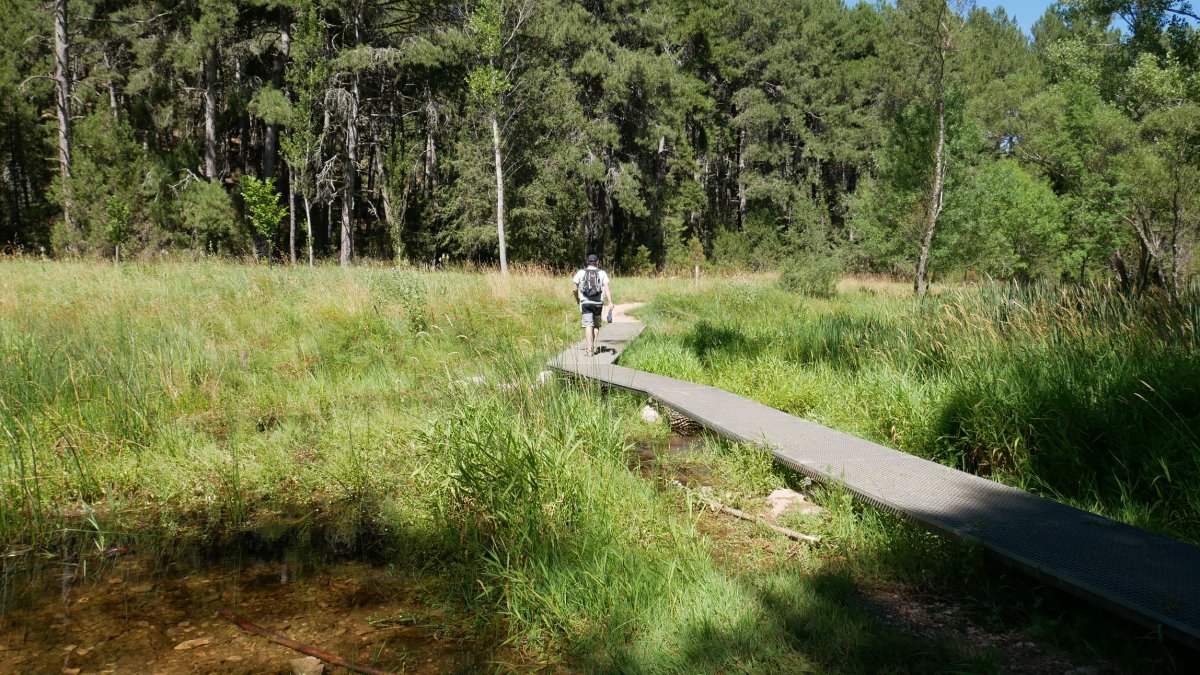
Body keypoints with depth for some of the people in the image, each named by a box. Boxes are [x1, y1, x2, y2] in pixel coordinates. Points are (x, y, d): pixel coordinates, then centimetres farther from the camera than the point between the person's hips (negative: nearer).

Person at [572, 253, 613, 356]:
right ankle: (594, 346, 18)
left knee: (588, 325, -3)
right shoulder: (602, 273, 3)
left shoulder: (580, 273, 5)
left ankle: (589, 349, -13)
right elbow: (607, 288, -8)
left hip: (585, 302, 0)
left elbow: (575, 289, 6)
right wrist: (610, 302, -15)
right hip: (598, 303, 1)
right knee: (596, 325, 17)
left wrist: (578, 300, 23)